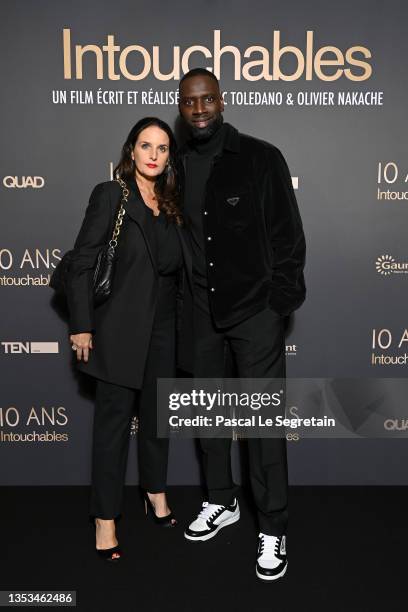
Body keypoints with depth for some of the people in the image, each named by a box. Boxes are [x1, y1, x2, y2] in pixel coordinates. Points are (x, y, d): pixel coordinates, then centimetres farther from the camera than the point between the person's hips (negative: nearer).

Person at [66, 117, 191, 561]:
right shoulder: (110, 195, -6)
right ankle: (106, 519, 16)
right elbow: (81, 265, -9)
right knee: (113, 420, 2)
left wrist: (182, 318, 8)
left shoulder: (170, 204, 10)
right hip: (120, 328, -5)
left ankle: (156, 494, 35)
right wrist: (82, 326, -13)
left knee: (157, 414, 16)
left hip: (163, 328, 5)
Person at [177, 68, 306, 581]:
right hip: (198, 310, 5)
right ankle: (221, 502, 36)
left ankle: (272, 529, 18)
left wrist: (280, 302, -11)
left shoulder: (261, 158, -6)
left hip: (254, 308, -4)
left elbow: (287, 235, -6)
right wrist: (175, 299, 10)